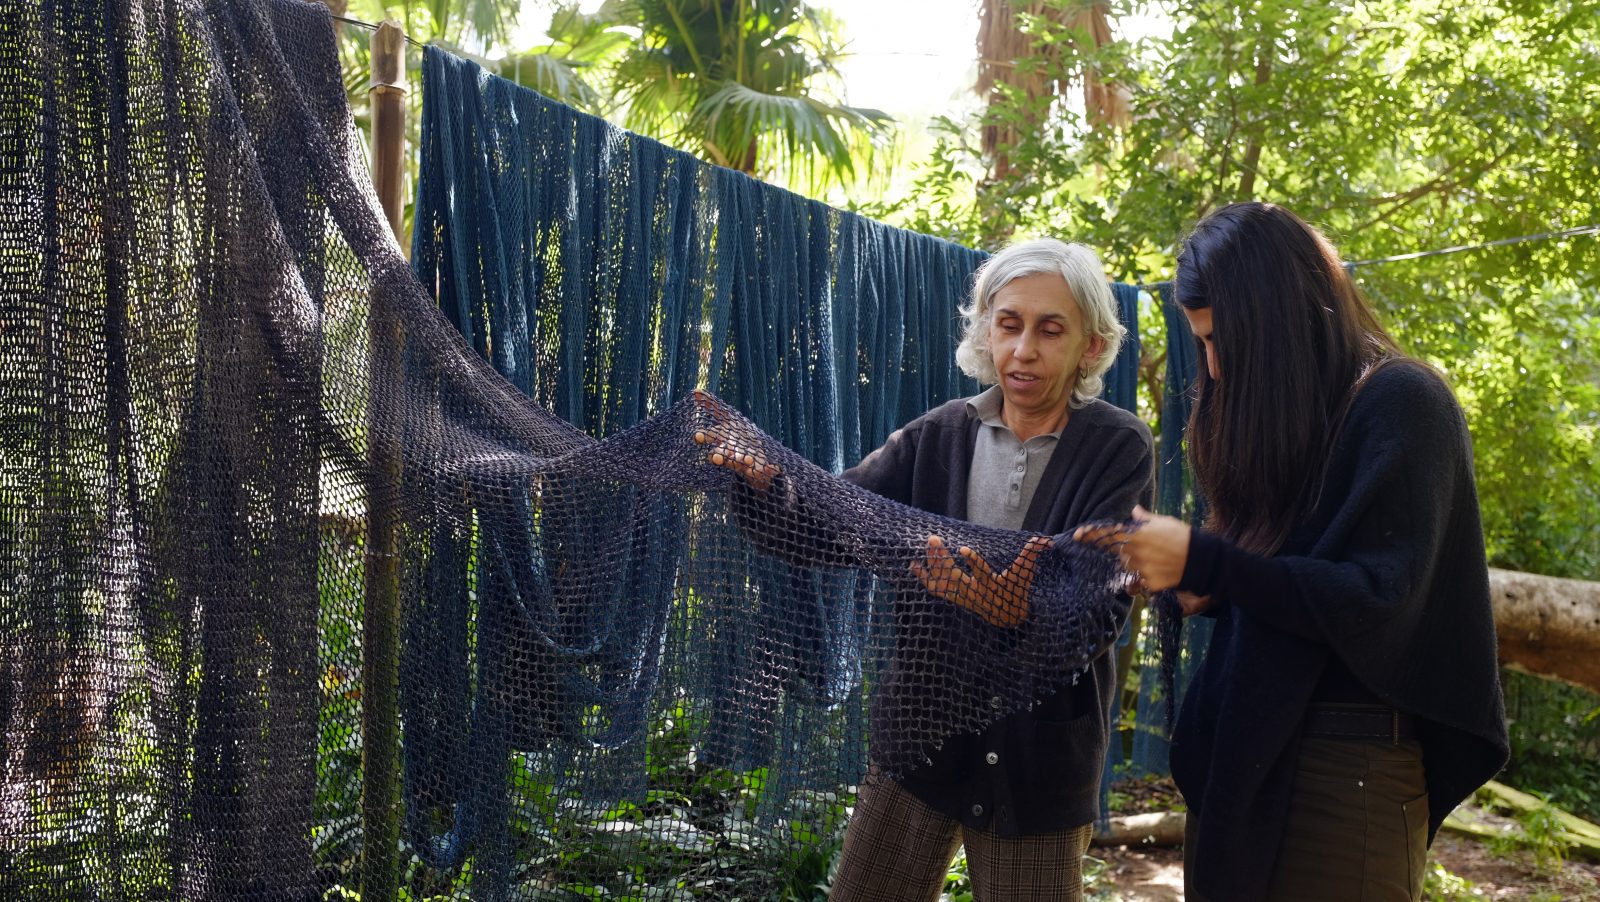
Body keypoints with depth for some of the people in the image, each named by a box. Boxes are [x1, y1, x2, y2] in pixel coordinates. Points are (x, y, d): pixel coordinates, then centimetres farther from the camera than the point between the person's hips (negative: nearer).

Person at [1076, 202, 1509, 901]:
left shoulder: (1401, 404, -11)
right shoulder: (1277, 412, 12)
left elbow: (1376, 605, -19)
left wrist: (1203, 561, -21)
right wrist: (1206, 589, -4)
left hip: (1349, 764, -7)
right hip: (1243, 745, 7)